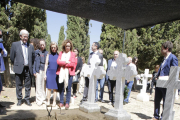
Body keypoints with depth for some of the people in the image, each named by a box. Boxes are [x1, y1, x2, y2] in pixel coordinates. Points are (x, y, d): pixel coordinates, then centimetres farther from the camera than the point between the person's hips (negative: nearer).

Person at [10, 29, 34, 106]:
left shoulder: (31, 46, 9)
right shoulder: (15, 44, 3)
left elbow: (33, 57, 15)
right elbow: (12, 57, 6)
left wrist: (30, 65, 12)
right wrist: (16, 65, 10)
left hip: (28, 69, 2)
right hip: (19, 68, -2)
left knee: (28, 85, 6)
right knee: (19, 85, 6)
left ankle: (27, 99, 17)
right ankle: (19, 100, 18)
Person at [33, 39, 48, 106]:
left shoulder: (47, 53, 10)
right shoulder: (36, 52, 4)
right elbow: (34, 62, 3)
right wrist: (34, 71, -3)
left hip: (45, 71, 2)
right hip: (39, 71, -2)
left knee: (44, 86, 6)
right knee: (38, 86, -1)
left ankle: (43, 99, 16)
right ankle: (38, 100, 7)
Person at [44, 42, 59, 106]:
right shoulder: (48, 55, 7)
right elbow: (46, 64, 8)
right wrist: (45, 74, 3)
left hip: (56, 73, -1)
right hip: (49, 73, 1)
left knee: (55, 88, 3)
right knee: (49, 88, 4)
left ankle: (54, 101, 13)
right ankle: (48, 101, 14)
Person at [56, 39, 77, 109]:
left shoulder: (72, 54, 6)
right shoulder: (61, 53, 14)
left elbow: (73, 63, -5)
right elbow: (58, 61, 0)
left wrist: (63, 64, -2)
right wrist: (66, 62, -9)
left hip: (69, 73, -2)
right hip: (61, 73, 2)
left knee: (68, 88, -2)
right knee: (61, 88, 4)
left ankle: (67, 103, 6)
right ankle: (61, 102, 15)